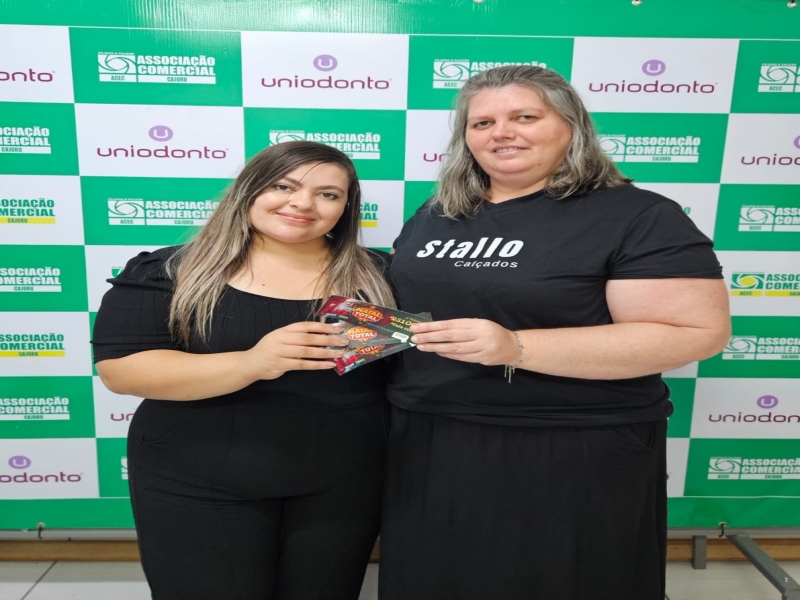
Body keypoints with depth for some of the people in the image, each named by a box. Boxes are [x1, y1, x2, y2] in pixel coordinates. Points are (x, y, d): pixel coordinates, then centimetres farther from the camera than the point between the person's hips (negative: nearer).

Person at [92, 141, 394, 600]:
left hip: (342, 487, 2)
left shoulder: (375, 276, 0)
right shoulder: (171, 272, -5)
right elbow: (120, 368, -13)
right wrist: (249, 364, -25)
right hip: (199, 488, -1)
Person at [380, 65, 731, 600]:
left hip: (570, 457, -5)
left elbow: (698, 331, -19)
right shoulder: (435, 215, 9)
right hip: (425, 444, 6)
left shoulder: (636, 216, -11)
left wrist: (516, 348, -26)